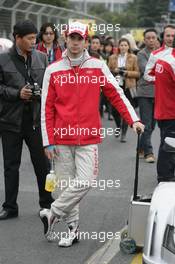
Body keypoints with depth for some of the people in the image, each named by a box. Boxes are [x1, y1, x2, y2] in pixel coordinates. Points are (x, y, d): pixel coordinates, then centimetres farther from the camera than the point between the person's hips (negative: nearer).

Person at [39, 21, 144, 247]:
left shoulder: (98, 66, 3)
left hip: (89, 138, 0)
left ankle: (53, 214, 6)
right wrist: (48, 141, 0)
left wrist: (133, 120, -4)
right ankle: (72, 228, 16)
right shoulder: (53, 70, 3)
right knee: (69, 184, 5)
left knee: (84, 182, -11)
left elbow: (116, 94, 6)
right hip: (62, 139, 0)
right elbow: (47, 108, 4)